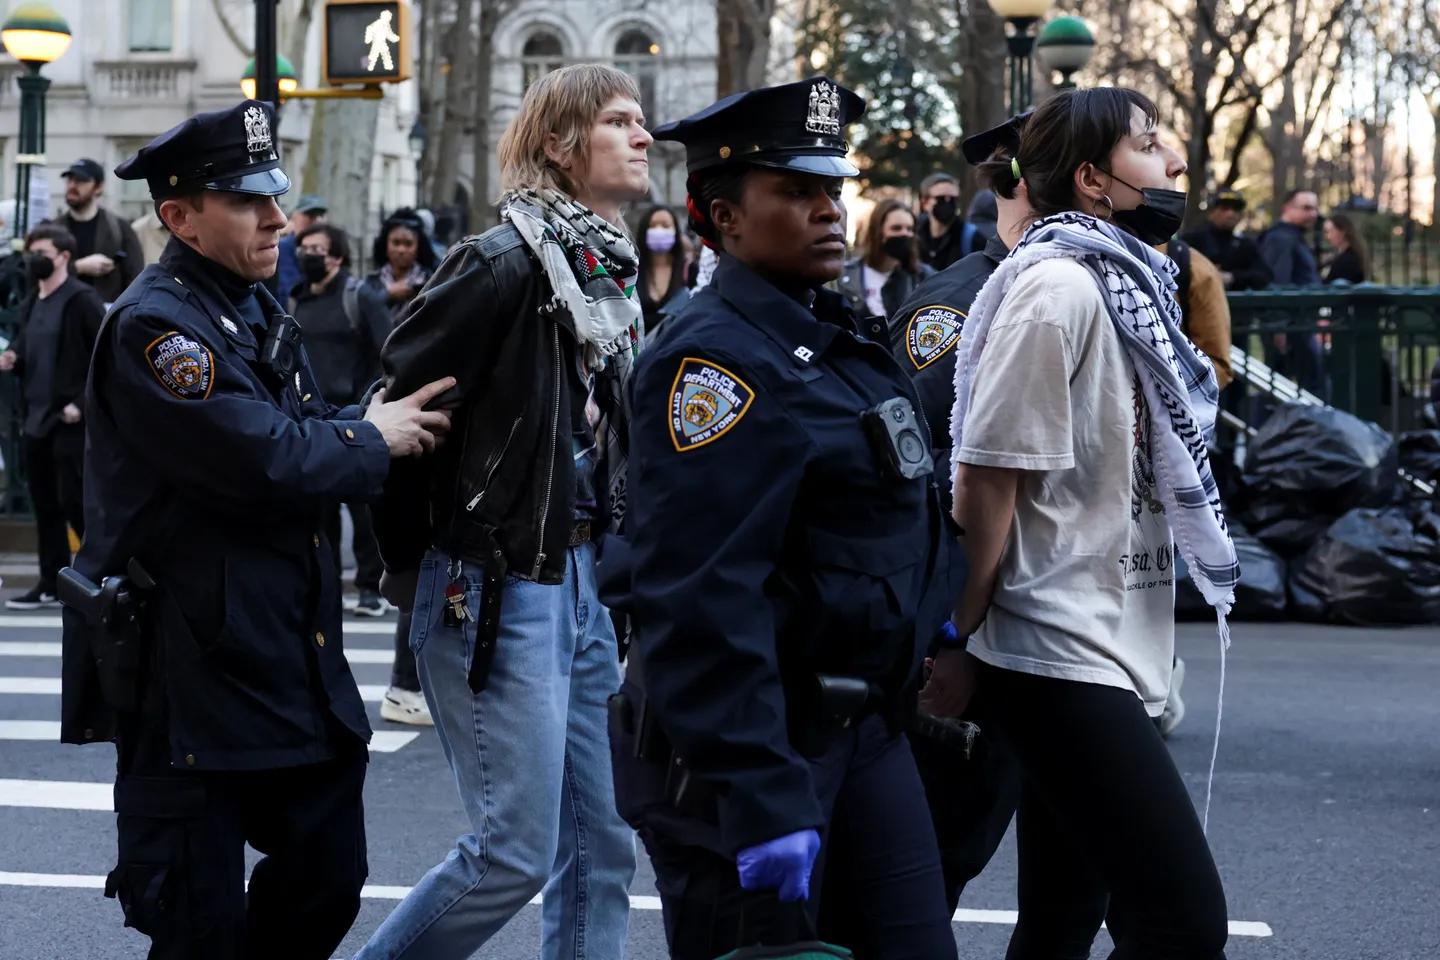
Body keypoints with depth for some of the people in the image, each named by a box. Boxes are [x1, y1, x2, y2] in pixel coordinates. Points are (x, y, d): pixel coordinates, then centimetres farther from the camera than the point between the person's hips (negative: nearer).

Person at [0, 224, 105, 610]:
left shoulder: (82, 300, -9)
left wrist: (83, 403, -18)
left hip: (71, 419, -8)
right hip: (36, 418, 8)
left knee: (73, 502, -7)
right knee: (44, 505, 10)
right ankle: (52, 584, 16)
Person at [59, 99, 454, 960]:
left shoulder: (259, 312, 14)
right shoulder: (155, 327, -16)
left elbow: (302, 437, 15)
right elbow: (266, 465, -24)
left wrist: (374, 428, -3)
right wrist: (372, 442, -9)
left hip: (294, 660, 9)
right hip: (189, 671, -9)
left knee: (327, 884, 15)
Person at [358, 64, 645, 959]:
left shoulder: (613, 273, 12)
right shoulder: (505, 263, -14)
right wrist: (410, 563, -5)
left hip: (583, 576, 8)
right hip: (498, 587, -8)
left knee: (602, 848, 10)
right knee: (514, 853, -4)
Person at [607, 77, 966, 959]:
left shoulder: (840, 339, 13)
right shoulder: (717, 359, -18)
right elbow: (701, 607, -25)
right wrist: (762, 804, -28)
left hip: (864, 724, 9)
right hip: (748, 744, -9)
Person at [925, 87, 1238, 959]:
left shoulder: (1131, 285, 14)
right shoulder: (1059, 285, -14)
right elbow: (987, 476, -15)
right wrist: (958, 644, -13)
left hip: (1111, 651, 9)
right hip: (1061, 657, -9)